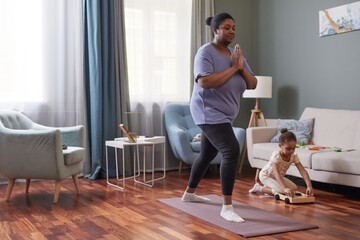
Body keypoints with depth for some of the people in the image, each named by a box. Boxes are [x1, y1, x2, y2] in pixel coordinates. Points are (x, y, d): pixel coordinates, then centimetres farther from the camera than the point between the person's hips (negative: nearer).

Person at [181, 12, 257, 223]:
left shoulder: (236, 54, 9)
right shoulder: (206, 53, -13)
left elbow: (252, 84, 4)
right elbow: (204, 81, -29)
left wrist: (242, 68, -15)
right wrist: (233, 68, -22)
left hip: (224, 115, 9)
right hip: (210, 113, -9)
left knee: (207, 154, 20)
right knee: (232, 151, -22)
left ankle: (189, 193, 40)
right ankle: (227, 207, -18)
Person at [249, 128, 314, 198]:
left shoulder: (294, 156, -18)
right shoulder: (276, 155, -35)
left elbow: (303, 171, -24)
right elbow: (276, 173, -45)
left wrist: (309, 186, -40)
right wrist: (285, 188, -58)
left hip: (279, 177, 8)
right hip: (265, 175, -7)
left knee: (294, 187, -2)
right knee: (281, 191, -24)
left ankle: (268, 187, 10)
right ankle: (260, 188, -5)